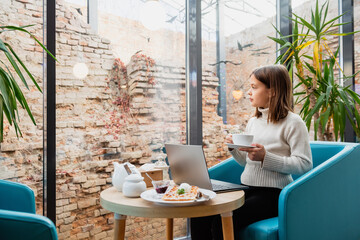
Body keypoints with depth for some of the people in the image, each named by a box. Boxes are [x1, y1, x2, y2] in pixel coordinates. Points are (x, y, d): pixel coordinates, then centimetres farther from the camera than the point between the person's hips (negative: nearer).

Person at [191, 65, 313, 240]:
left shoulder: (293, 123, -5)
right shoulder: (253, 122, 17)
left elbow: (305, 164, -14)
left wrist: (265, 157, -21)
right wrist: (234, 148, 3)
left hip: (273, 193, -6)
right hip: (246, 189, 7)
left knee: (222, 221, -26)